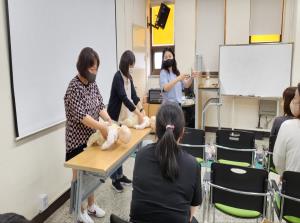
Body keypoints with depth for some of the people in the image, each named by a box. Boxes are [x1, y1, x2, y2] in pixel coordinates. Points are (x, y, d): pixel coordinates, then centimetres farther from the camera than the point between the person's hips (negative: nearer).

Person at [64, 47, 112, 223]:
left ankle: (92, 205, 36)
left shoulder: (92, 83, 3)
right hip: (78, 139, -7)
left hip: (92, 136, 7)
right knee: (79, 175, 8)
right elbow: (80, 116, -27)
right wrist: (102, 127, -30)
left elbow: (100, 105, 3)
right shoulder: (74, 86, -21)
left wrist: (109, 120, -13)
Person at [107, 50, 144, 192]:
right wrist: (138, 113, -29)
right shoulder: (118, 77, -17)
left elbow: (134, 95, 6)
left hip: (124, 117, 8)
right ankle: (115, 179, 13)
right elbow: (124, 98, -26)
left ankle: (120, 175, 27)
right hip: (115, 117, -8)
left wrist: (142, 110, -6)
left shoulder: (129, 77, 7)